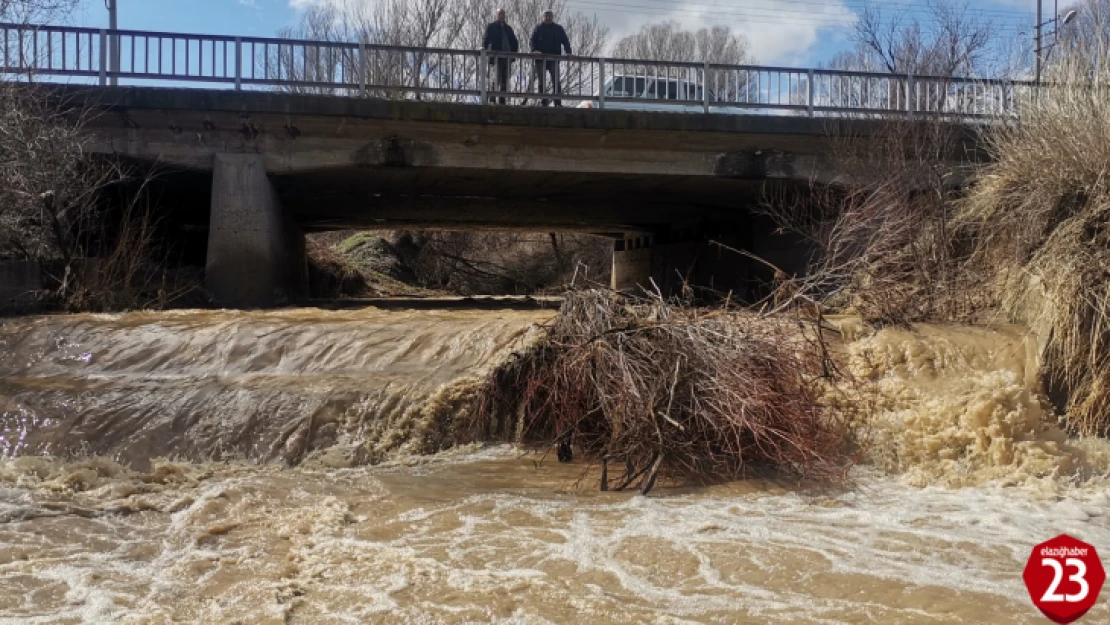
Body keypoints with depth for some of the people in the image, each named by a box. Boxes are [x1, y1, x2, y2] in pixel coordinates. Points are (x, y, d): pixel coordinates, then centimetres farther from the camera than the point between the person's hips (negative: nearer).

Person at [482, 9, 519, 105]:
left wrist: (513, 53, 8)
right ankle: (492, 99, -6)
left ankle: (502, 100, 7)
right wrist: (484, 47, -24)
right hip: (496, 56, -4)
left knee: (504, 80, 4)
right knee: (496, 79, -11)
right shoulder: (491, 27, 6)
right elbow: (486, 38, -5)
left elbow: (515, 42, 22)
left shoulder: (508, 28, 18)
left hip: (506, 57, 5)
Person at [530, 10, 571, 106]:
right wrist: (534, 50, -19)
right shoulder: (538, 28, 7)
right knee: (542, 82, 4)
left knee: (556, 82, -6)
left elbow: (565, 41, 8)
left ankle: (558, 103, -7)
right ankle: (543, 102, 9)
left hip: (554, 59, 0)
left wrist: (568, 52, -8)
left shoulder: (558, 28, 11)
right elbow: (533, 40, 0)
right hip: (541, 59, 0)